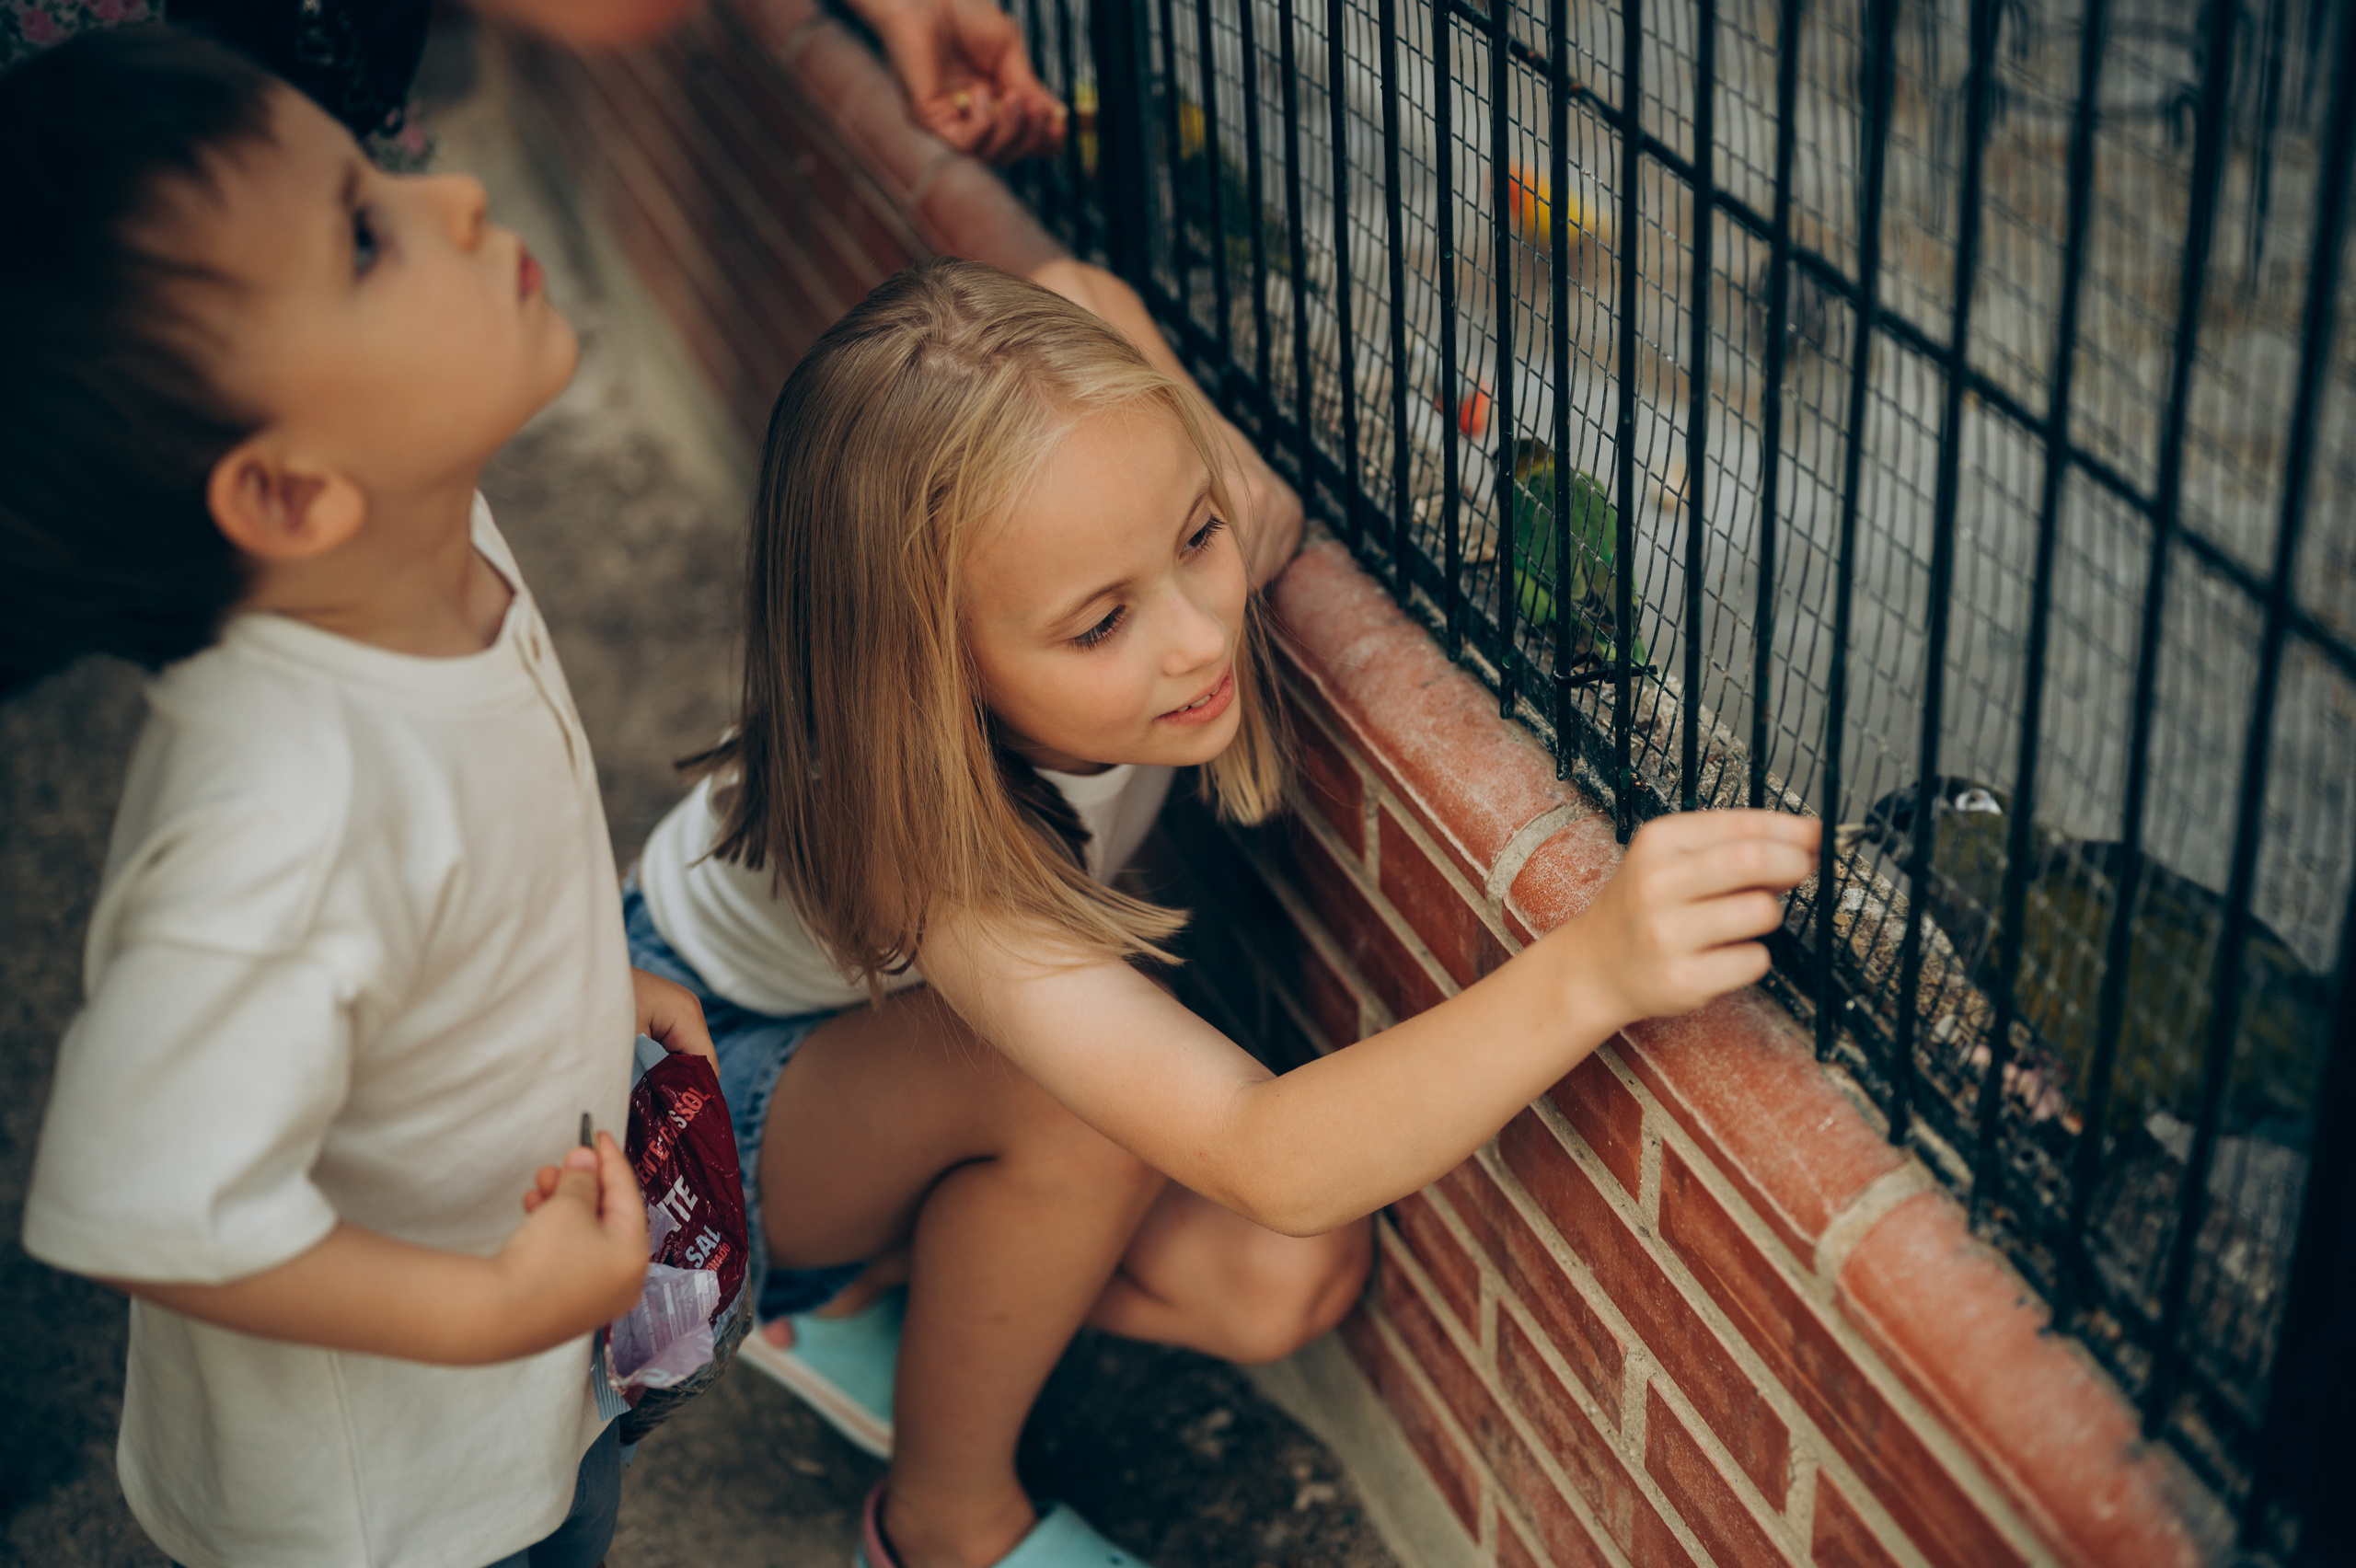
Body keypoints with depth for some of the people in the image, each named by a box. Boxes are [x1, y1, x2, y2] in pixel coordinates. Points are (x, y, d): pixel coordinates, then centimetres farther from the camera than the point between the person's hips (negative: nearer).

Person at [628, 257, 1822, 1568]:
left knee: (1292, 1280, -18)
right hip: (699, 1080, -5)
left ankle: (864, 1294, 6)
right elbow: (1268, 1155, -55)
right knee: (1085, 1098, -37)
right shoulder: (936, 861, -44)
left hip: (920, 1043, 6)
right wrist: (1592, 974, -69)